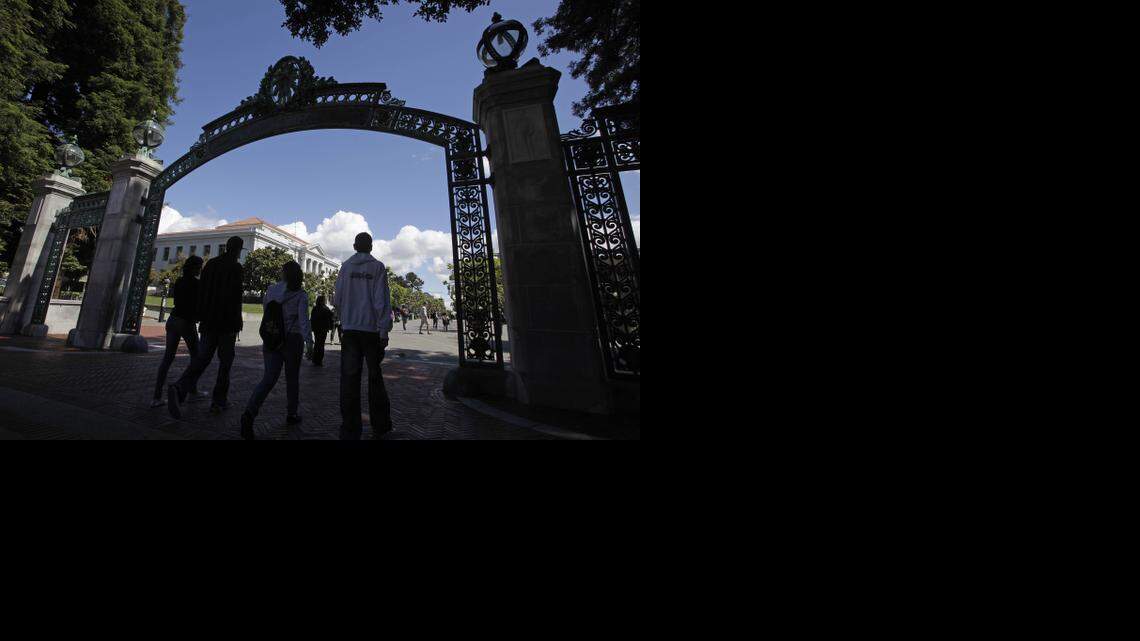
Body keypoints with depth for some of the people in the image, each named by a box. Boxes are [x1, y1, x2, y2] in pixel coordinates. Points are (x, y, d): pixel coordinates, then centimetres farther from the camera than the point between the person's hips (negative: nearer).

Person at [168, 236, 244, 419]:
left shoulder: (211, 264, 12)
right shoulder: (236, 267, -7)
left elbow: (201, 292, 14)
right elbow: (235, 298, -13)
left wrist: (202, 318, 18)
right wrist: (237, 325, -9)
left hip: (209, 321, 5)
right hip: (227, 323, -5)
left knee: (202, 358, 5)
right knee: (225, 361, 5)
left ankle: (179, 389, -19)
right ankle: (219, 401, 9)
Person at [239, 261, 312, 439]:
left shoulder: (271, 290, 4)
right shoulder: (301, 295, -9)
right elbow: (303, 319, -21)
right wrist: (309, 341, -27)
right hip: (292, 340, -3)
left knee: (269, 378, -1)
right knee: (292, 378, 12)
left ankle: (249, 412, -21)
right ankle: (291, 414, 24)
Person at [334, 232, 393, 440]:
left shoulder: (346, 266, 6)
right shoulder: (378, 267, 0)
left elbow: (337, 300, 5)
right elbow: (382, 301, -7)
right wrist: (384, 331, -6)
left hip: (350, 329, 1)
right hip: (372, 329, -1)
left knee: (349, 378, 2)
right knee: (375, 377, 8)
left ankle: (350, 431, 2)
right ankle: (380, 425, 14)